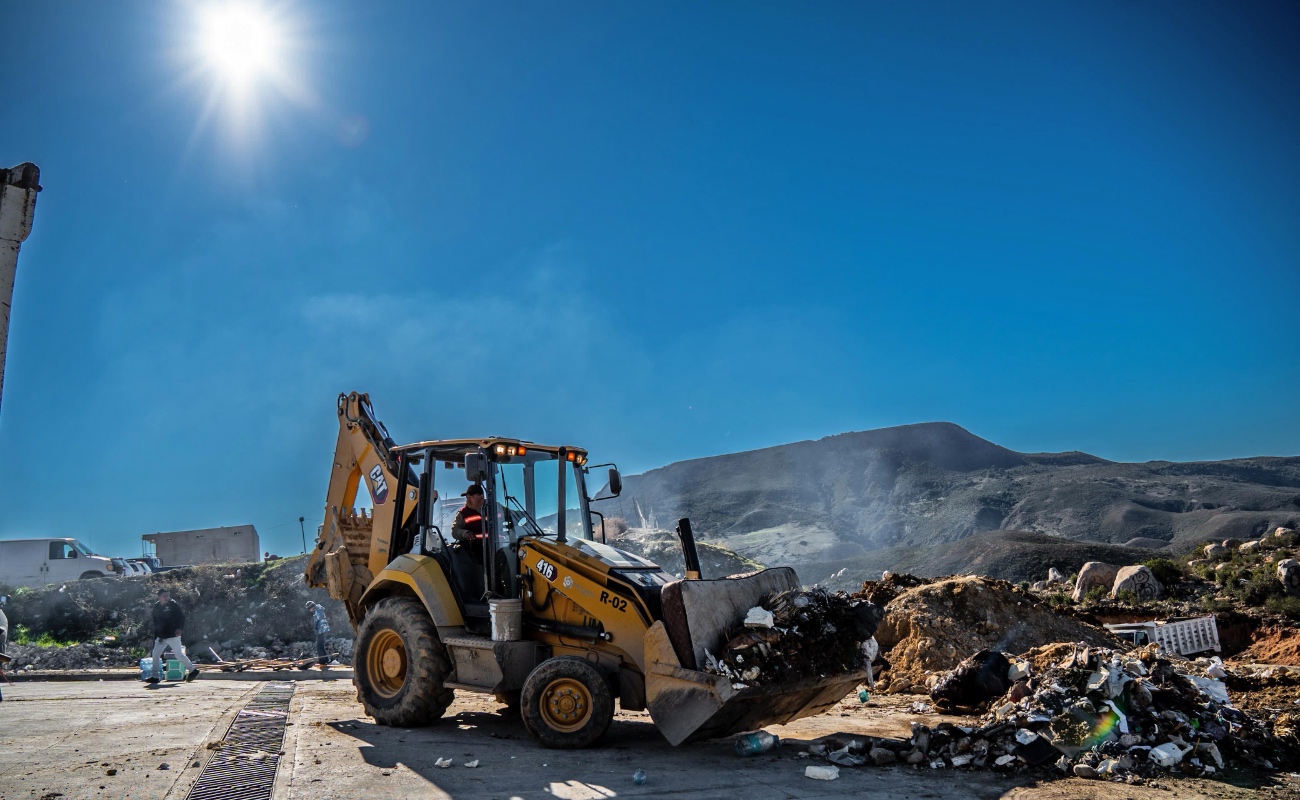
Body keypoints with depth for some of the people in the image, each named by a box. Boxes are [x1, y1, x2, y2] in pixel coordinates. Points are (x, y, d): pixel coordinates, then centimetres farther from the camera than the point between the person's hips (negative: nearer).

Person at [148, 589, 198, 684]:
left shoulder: (173, 604, -10)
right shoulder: (156, 606, 8)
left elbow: (181, 616, -11)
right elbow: (155, 622, 17)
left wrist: (180, 628, -23)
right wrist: (156, 636, 13)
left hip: (173, 635, -6)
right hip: (161, 636, 7)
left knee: (179, 654, -4)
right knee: (155, 654, 5)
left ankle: (192, 670, 6)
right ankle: (155, 676, 14)